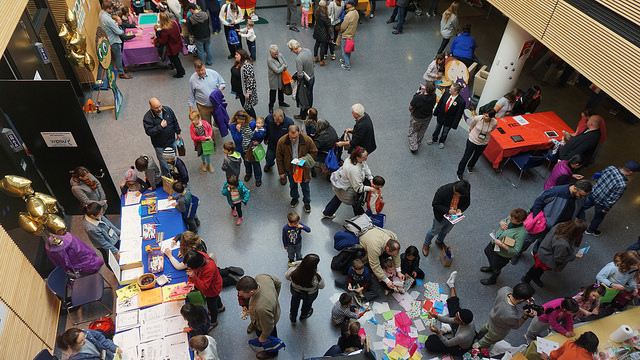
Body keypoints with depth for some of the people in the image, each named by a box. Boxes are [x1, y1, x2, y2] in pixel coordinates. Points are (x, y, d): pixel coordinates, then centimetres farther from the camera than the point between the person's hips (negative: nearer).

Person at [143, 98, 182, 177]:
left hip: (172, 141, 5)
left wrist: (178, 132, 13)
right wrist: (161, 126, -30)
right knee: (164, 163, 8)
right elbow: (149, 132, -27)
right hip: (160, 145, -5)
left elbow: (175, 121, 6)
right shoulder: (147, 117, -23)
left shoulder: (168, 110, -10)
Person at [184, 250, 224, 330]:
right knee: (215, 297, 36)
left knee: (211, 305, 21)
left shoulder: (209, 269, -49)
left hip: (212, 288, -7)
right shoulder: (198, 255, -28)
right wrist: (190, 281, -12)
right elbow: (193, 269, -4)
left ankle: (213, 322, 50)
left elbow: (204, 288, -39)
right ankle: (220, 307, 68)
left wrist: (194, 277, -50)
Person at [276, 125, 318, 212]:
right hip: (290, 168, 1)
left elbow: (314, 152, -8)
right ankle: (294, 198, 53)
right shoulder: (282, 141, -23)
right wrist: (281, 172, -5)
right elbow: (279, 157, -9)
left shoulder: (307, 140, -24)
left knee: (305, 186, 16)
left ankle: (307, 202, 41)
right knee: (292, 184, 25)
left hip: (303, 168, -1)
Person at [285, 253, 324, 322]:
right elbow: (321, 286, -19)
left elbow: (286, 276, -13)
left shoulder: (293, 271, -38)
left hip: (295, 291, 1)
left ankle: (292, 317, 62)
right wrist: (317, 272, -16)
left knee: (295, 299, 37)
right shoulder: (316, 278, -43)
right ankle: (303, 315, 66)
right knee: (307, 303, 35)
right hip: (310, 295, -1)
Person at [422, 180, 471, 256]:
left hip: (454, 217, 4)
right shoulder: (443, 190, -36)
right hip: (441, 216, -4)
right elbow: (435, 204, -25)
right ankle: (426, 244, 48)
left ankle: (439, 242, 61)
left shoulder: (466, 192, -24)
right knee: (435, 231, 20)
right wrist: (448, 210, -34)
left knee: (446, 231, 30)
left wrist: (461, 209, -24)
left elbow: (467, 203, -3)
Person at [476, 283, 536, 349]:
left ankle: (479, 335, 72)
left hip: (493, 315, 6)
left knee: (487, 326, 41)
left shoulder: (505, 289, -36)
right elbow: (516, 326, -23)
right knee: (488, 341, 30)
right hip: (498, 331, -6)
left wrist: (527, 299, -17)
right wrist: (526, 316, -37)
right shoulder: (510, 316, -49)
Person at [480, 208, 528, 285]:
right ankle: (491, 268, 66)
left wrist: (501, 244, -37)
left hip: (502, 254, -7)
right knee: (487, 251, 34)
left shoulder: (521, 233, -38)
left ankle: (492, 280, 55)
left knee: (496, 268, 21)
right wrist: (501, 223, -19)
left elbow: (515, 251, -35)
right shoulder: (510, 218, -19)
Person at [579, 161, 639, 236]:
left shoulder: (610, 168, -20)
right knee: (598, 217, 27)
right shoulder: (622, 185, -33)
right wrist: (607, 209, -7)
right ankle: (590, 231, 50)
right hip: (601, 203, -3)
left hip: (592, 194, 3)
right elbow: (612, 199, -24)